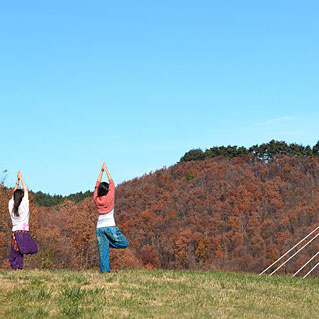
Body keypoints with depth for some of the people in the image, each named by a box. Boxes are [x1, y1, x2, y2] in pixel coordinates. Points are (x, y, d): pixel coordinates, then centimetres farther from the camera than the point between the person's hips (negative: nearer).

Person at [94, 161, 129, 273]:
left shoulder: (97, 199, 4)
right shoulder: (109, 197, -4)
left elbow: (97, 185, 16)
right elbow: (112, 183, 7)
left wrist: (101, 171, 19)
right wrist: (106, 170, 13)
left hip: (99, 227, 4)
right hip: (110, 226, -4)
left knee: (103, 250, 1)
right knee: (124, 244, 5)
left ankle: (104, 270, -9)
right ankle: (109, 242, -11)